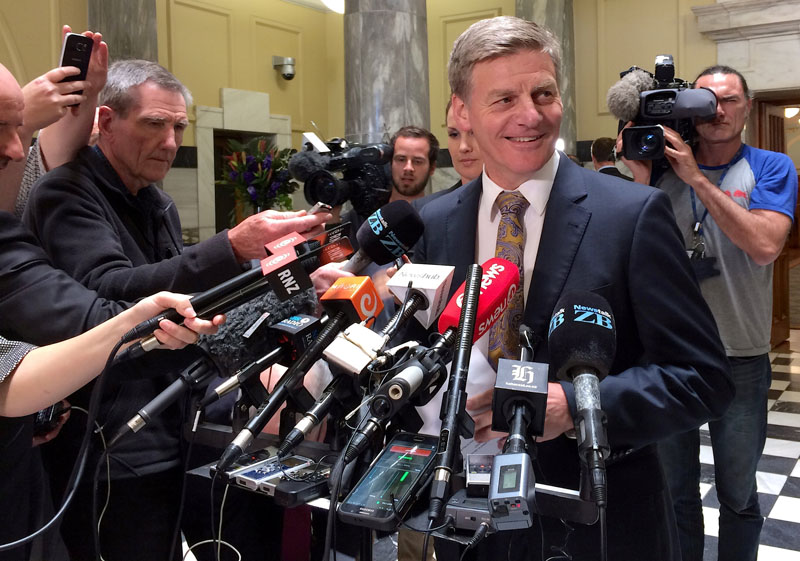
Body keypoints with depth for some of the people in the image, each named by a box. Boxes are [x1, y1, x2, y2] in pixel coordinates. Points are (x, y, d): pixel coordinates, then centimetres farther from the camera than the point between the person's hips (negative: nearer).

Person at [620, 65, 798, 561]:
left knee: (739, 495, 16)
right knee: (675, 491, 16)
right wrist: (640, 177, -15)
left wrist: (696, 178, -21)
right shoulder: (662, 166, 2)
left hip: (740, 358, -1)